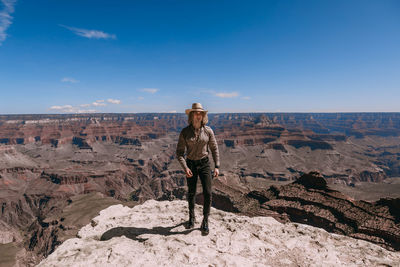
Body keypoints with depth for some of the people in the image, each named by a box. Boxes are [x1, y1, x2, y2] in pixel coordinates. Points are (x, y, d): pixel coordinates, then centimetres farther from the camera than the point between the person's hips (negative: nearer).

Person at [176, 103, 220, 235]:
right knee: (191, 193, 14)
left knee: (207, 193, -5)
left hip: (204, 164, 0)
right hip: (190, 164, 0)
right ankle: (191, 218, 38)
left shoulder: (208, 131, -6)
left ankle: (205, 223, 13)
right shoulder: (185, 132, -9)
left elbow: (214, 149, 3)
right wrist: (185, 167, -18)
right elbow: (179, 152, -7)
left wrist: (217, 166, -3)